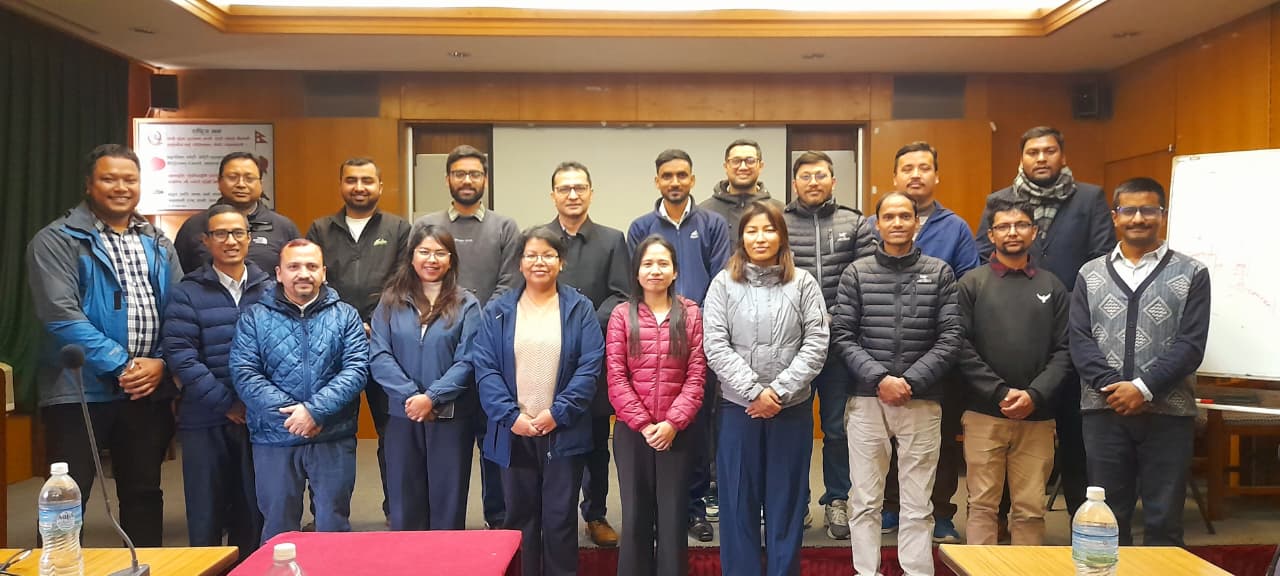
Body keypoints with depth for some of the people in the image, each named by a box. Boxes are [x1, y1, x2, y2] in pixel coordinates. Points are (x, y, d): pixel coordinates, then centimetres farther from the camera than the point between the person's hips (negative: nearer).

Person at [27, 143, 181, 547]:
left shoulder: (158, 245, 12)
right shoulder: (56, 240, -4)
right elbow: (62, 317, -14)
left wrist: (161, 362, -9)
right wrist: (120, 366, -17)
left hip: (148, 389, 5)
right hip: (80, 389, -4)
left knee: (144, 492, 14)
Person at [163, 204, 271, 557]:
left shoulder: (270, 290, 6)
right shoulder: (188, 293, 0)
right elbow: (180, 355, -9)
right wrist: (226, 403, -13)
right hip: (206, 419, -1)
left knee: (253, 511, 11)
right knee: (206, 514, 8)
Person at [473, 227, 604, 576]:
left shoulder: (580, 309, 2)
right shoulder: (498, 311, 5)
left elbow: (590, 367, -5)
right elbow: (485, 367, -2)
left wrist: (558, 413, -14)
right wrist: (510, 416, -13)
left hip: (563, 432, -1)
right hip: (514, 432, 2)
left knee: (560, 519, 5)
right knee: (520, 518, 10)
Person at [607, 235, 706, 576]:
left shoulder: (690, 314, 3)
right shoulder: (621, 315, 2)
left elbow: (696, 376, -3)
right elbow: (616, 379, -4)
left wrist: (672, 423, -12)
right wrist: (643, 423, -12)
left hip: (677, 432, 0)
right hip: (632, 432, 0)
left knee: (673, 517, 6)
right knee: (635, 515, 9)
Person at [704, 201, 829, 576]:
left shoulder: (803, 283, 2)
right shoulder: (723, 283, 2)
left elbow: (816, 345, -4)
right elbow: (715, 347, -5)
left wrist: (779, 391, -13)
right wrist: (754, 391, -13)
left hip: (793, 407, 0)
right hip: (738, 407, 0)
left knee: (787, 496, 9)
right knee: (739, 497, 7)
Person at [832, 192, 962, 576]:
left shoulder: (940, 273, 6)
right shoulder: (856, 274, 5)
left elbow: (950, 339, -1)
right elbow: (842, 337, 0)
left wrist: (910, 382, -12)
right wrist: (879, 378, -13)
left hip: (922, 401, 0)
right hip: (867, 400, 0)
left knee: (918, 505, 6)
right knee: (865, 501, 6)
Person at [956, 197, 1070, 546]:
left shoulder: (1052, 287, 10)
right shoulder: (972, 283, 3)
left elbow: (1063, 350, 3)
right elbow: (962, 348, -5)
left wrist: (1034, 395, -10)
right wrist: (1001, 392, -13)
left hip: (1037, 416, 2)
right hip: (984, 414, -2)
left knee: (1031, 509, 7)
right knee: (982, 505, 4)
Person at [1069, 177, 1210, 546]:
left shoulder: (1191, 274, 4)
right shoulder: (1090, 275, 9)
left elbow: (1190, 345, -5)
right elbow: (1079, 340, 1)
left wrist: (1143, 388, -15)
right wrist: (1112, 386, -13)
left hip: (1168, 413, -1)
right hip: (1103, 410, 2)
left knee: (1164, 522, 6)